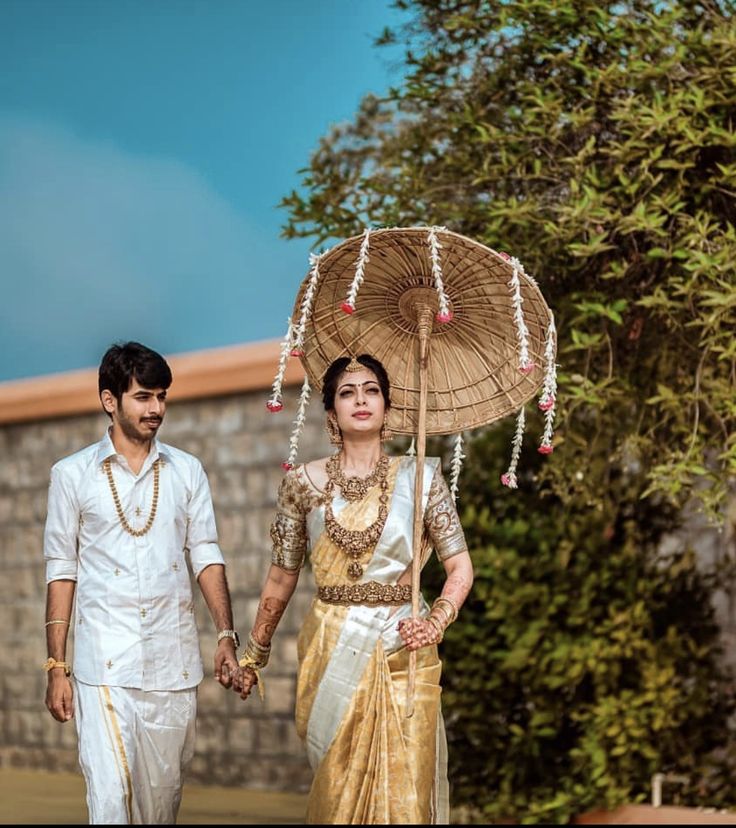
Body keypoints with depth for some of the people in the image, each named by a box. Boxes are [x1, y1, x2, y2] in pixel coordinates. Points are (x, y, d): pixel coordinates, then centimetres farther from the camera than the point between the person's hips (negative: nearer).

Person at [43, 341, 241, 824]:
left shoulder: (187, 472, 9)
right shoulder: (72, 475, 3)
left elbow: (206, 556, 9)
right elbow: (62, 571, 4)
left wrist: (226, 636, -3)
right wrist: (56, 667, 1)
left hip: (174, 658, 3)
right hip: (104, 661, -3)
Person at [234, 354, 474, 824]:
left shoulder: (419, 477, 2)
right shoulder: (306, 482, 3)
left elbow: (460, 567, 2)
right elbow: (281, 577, 11)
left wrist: (437, 621, -15)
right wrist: (254, 656, 16)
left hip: (402, 651, 0)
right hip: (331, 654, 0)